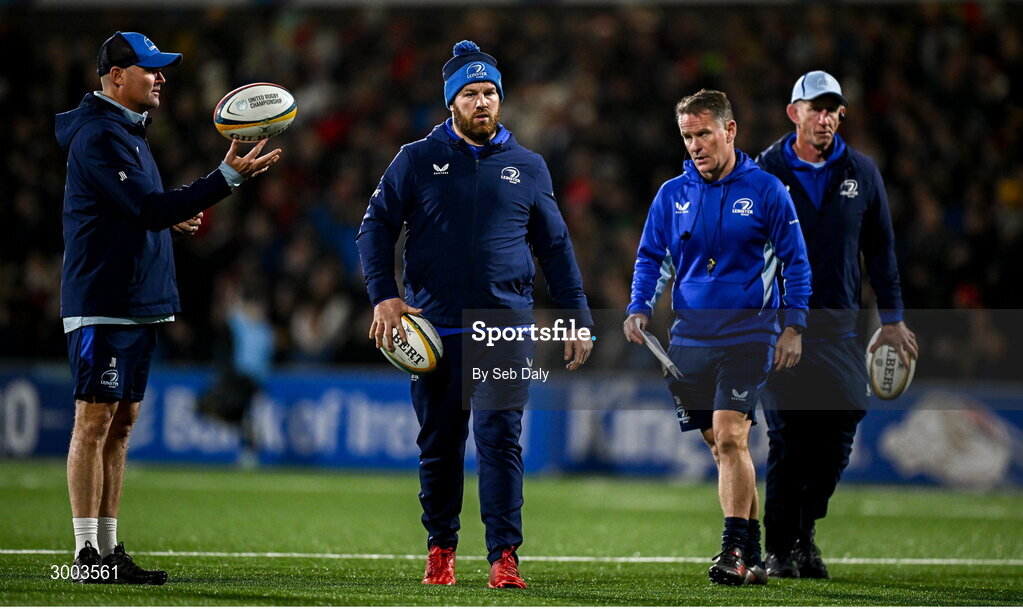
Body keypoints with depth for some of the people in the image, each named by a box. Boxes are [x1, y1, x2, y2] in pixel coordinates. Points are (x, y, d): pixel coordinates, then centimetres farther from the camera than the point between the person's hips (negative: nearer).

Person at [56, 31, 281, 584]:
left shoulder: (126, 130, 18)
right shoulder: (98, 135, -14)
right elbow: (150, 208, -22)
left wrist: (169, 217, 10)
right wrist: (229, 177, -25)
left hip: (136, 303, 10)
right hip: (102, 304, -10)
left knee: (121, 423, 9)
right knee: (95, 421, -8)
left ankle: (108, 550, 12)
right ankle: (88, 555, -7)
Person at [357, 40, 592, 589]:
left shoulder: (527, 167, 11)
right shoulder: (417, 160, 6)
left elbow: (555, 247, 16)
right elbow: (376, 226, 7)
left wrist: (577, 319, 12)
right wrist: (383, 294, -7)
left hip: (505, 329, 0)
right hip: (435, 330, 0)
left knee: (501, 440, -10)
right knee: (439, 445, 7)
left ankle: (503, 555, -11)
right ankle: (440, 548, 21)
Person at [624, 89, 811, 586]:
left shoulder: (765, 190, -1)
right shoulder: (672, 194, 8)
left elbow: (795, 261, 3)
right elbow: (651, 257, 14)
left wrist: (792, 326, -3)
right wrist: (640, 308, -3)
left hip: (748, 335, -4)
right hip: (691, 336, 4)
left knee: (729, 438, -16)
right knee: (722, 446, 7)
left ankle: (736, 550, -14)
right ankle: (752, 554, 15)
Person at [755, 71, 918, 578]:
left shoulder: (861, 173, 8)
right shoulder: (765, 171, 0)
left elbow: (880, 248, 14)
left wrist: (892, 319, 11)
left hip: (839, 325, 3)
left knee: (841, 427, -4)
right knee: (787, 437, -7)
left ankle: (805, 531, 15)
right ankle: (780, 548, 3)